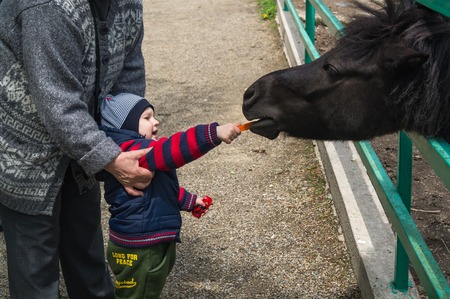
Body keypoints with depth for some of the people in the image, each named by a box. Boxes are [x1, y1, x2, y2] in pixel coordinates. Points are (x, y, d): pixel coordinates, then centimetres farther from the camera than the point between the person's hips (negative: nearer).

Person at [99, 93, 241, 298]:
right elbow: (171, 150, -39)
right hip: (137, 249, -10)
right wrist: (214, 134, -45)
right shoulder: (129, 151, -23)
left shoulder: (142, 150, 13)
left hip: (157, 242, 10)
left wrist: (188, 200, 20)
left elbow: (164, 188, 26)